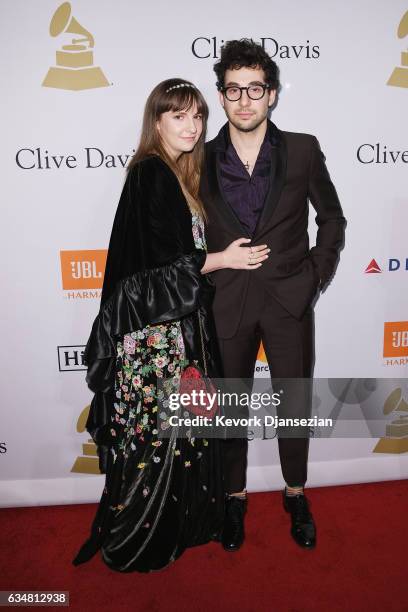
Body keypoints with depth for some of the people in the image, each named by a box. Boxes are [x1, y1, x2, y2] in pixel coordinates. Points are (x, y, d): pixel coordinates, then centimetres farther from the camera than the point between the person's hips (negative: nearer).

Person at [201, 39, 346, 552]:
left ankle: (295, 493, 37)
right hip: (227, 304, 1)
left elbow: (332, 218, 9)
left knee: (295, 405, 12)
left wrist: (317, 275, 1)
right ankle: (235, 496, 34)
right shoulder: (203, 160, 0)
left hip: (289, 300, 0)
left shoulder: (303, 150, -1)